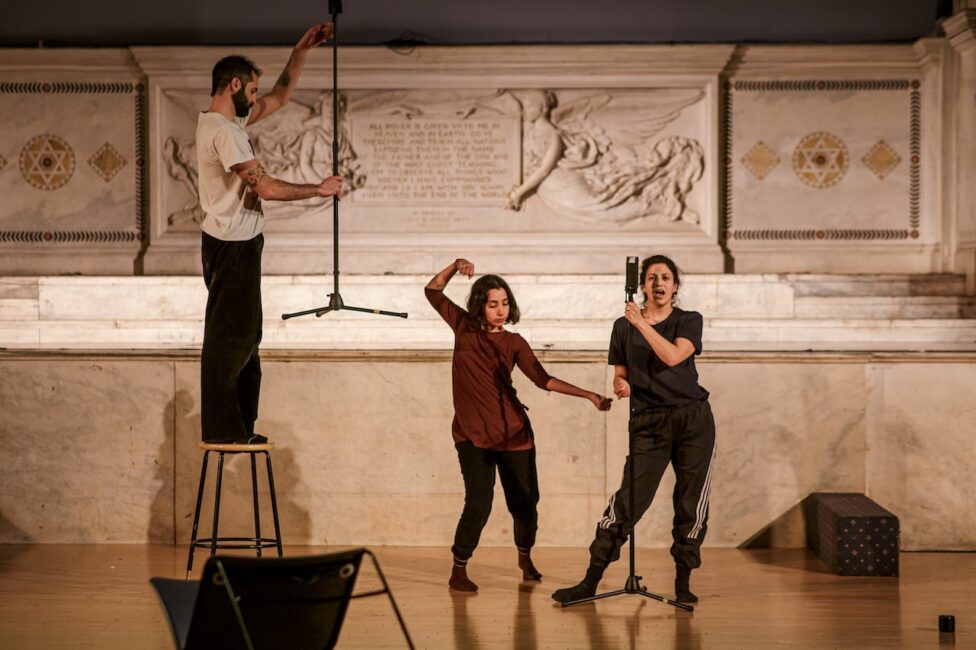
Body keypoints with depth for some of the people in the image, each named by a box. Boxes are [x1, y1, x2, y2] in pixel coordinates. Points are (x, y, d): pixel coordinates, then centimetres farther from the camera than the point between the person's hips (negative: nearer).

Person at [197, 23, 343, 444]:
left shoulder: (229, 121, 11)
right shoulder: (223, 131, -20)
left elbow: (280, 97, 22)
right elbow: (266, 187, -23)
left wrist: (302, 51, 16)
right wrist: (320, 190, -12)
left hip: (238, 244, 11)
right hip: (232, 247, -11)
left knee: (243, 334, 16)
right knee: (228, 337, -5)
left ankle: (238, 426, 23)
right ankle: (221, 429, 1)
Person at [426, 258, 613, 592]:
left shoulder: (513, 343, 4)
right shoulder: (464, 327, 5)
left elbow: (543, 379, -3)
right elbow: (433, 291, 5)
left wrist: (588, 395, -12)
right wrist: (455, 266, -12)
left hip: (512, 432, 1)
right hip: (473, 434, -1)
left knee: (524, 502, 5)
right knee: (478, 504, -11)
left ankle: (525, 557, 33)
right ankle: (458, 570, 7)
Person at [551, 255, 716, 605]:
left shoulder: (689, 321, 3)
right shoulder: (624, 326, 8)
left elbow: (673, 356, -15)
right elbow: (620, 375, 11)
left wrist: (642, 324, -17)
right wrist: (620, 385, -11)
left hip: (694, 420, 0)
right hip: (649, 424, 0)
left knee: (691, 504, 1)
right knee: (627, 501, -7)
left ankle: (683, 584, 13)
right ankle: (591, 581, -3)